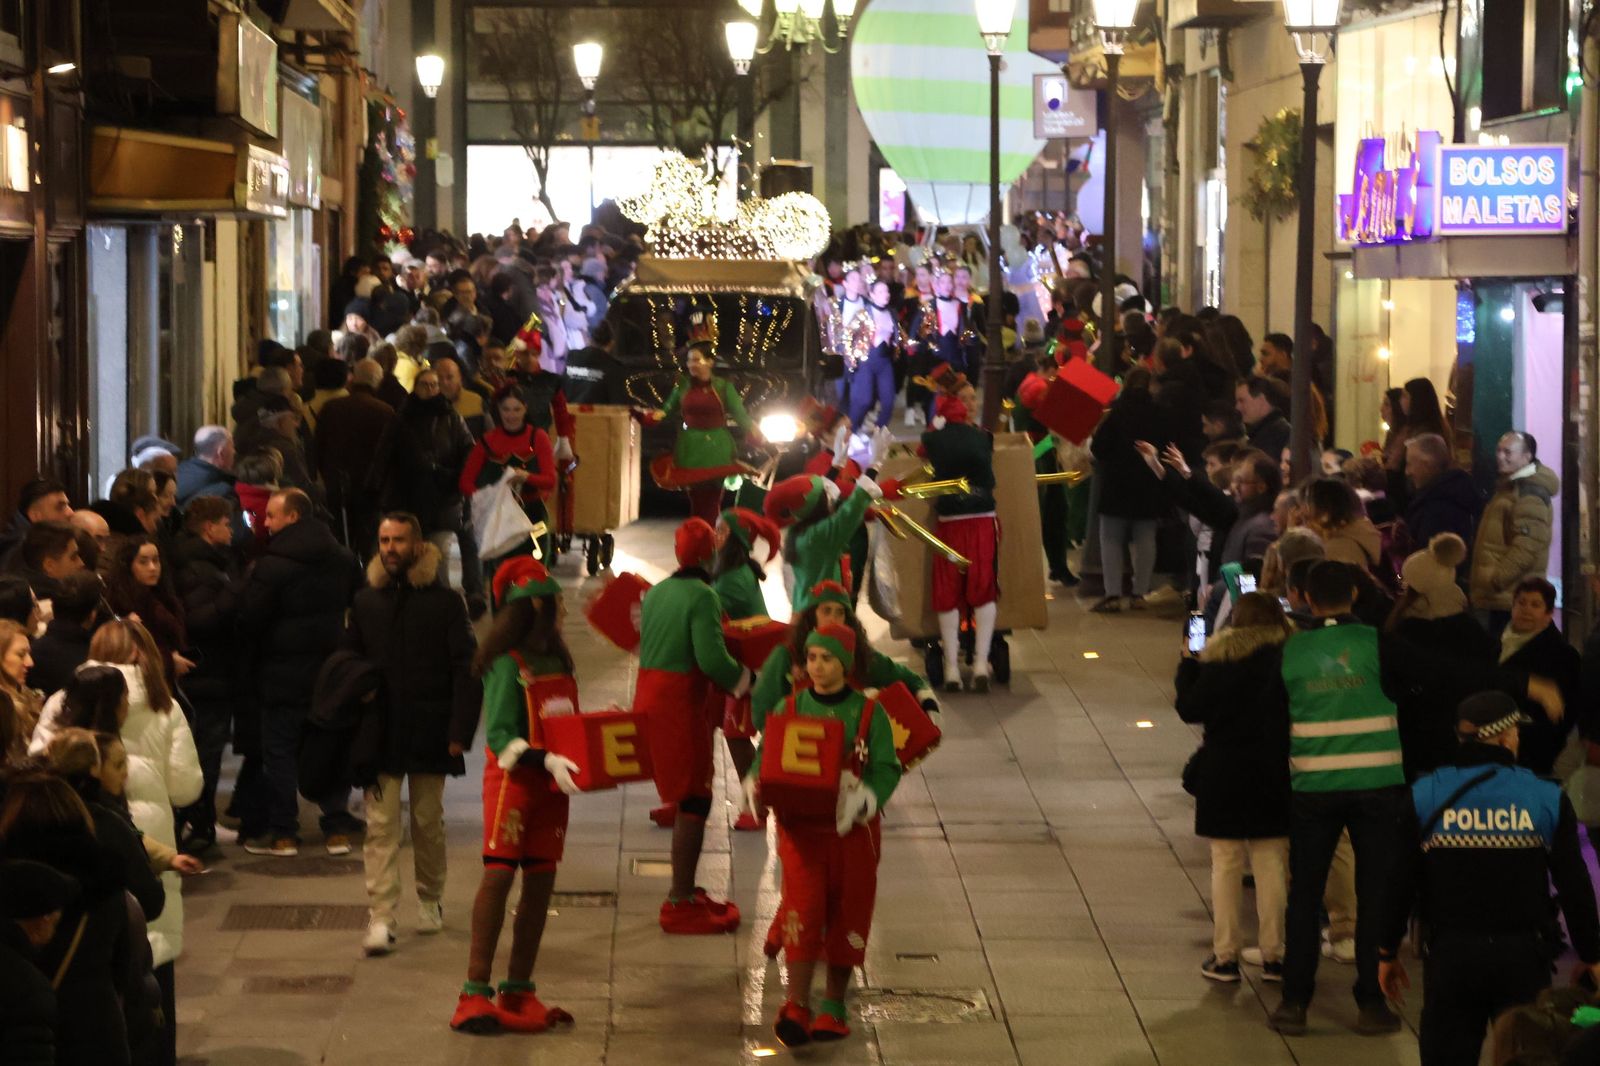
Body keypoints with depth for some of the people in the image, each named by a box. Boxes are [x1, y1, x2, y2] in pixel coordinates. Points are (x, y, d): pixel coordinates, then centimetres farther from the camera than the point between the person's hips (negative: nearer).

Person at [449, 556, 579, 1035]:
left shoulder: (557, 660, 12)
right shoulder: (507, 664, -12)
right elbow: (499, 734, -17)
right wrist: (545, 761, -29)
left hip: (551, 783, 8)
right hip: (512, 779, -8)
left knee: (541, 879, 7)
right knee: (499, 873, -12)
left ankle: (518, 990, 14)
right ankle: (475, 991, -10)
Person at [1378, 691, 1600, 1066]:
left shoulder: (1424, 796, 0)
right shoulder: (1547, 798, -2)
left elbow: (1401, 884, 1)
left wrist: (1388, 952, 12)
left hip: (1450, 954, 1)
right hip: (1522, 957, 0)